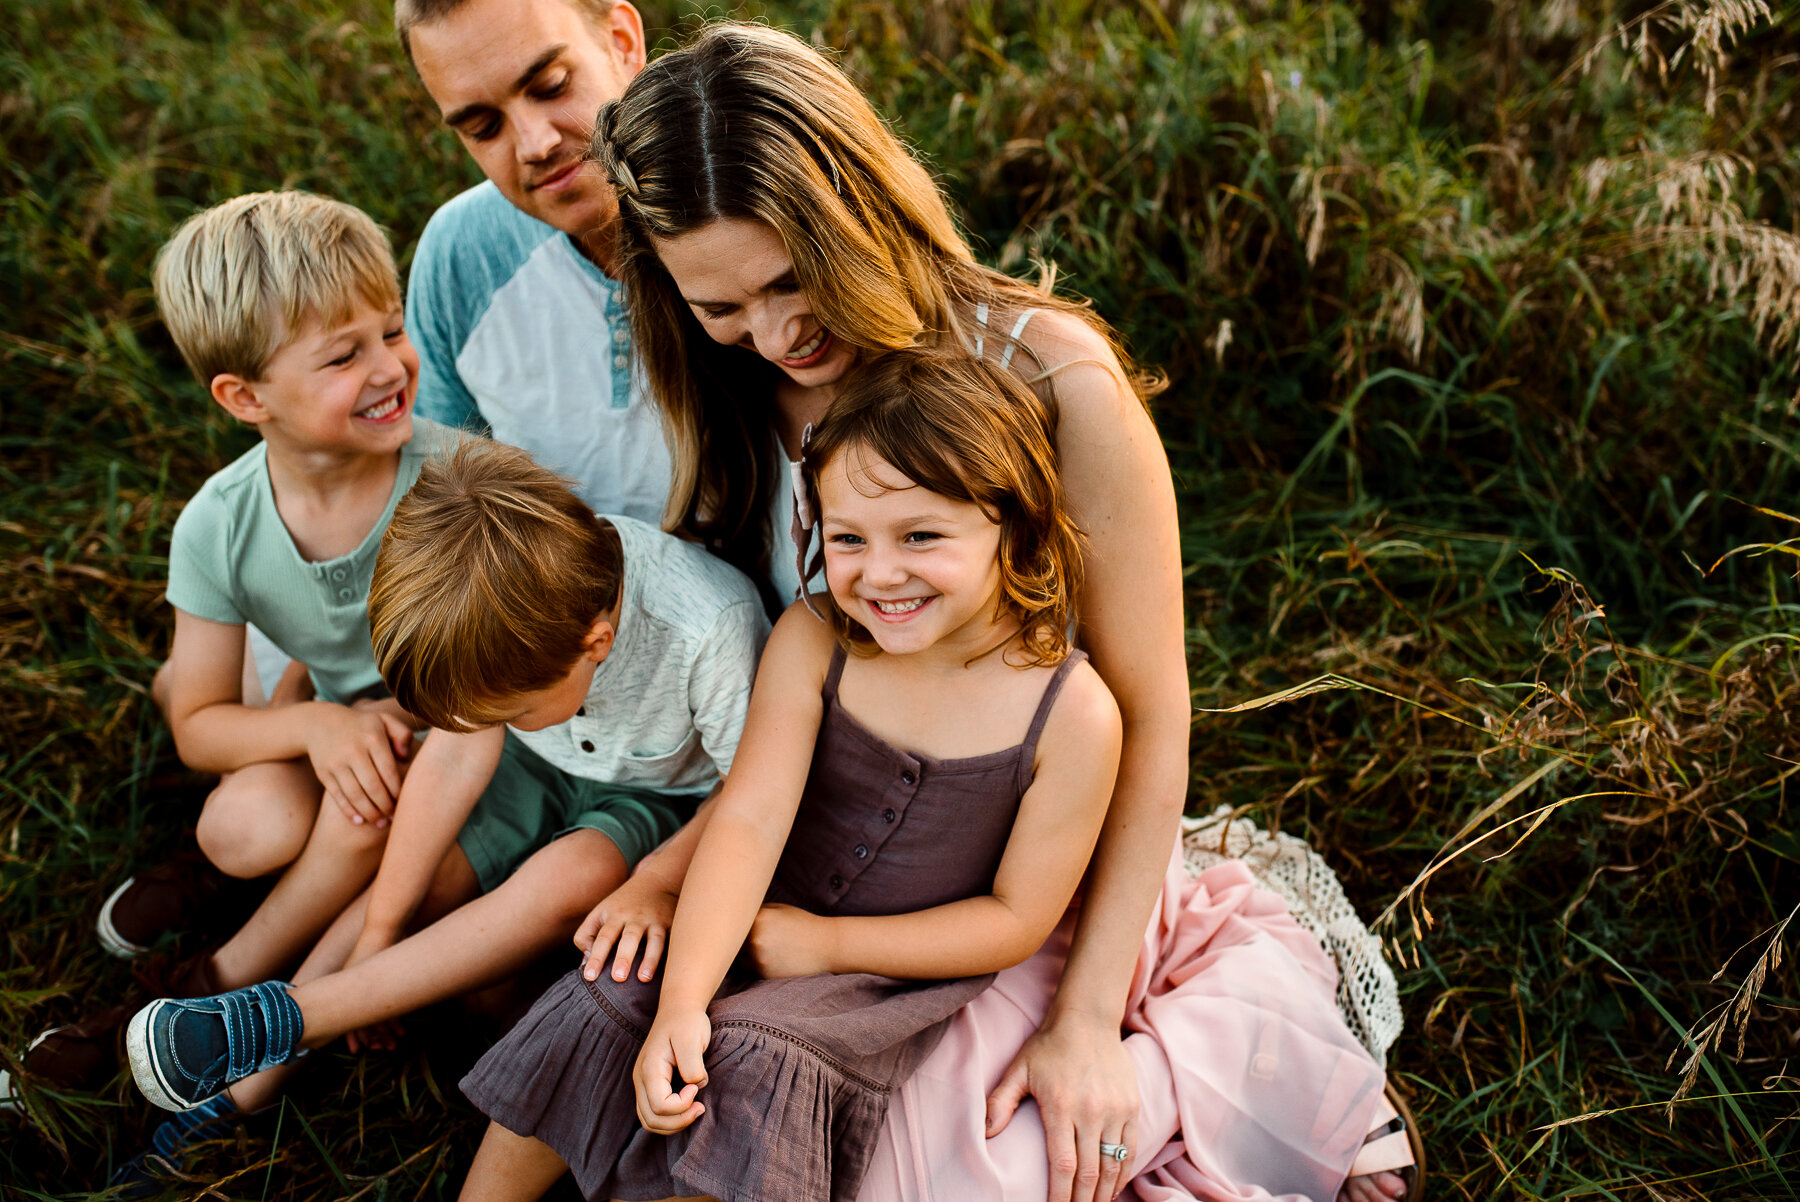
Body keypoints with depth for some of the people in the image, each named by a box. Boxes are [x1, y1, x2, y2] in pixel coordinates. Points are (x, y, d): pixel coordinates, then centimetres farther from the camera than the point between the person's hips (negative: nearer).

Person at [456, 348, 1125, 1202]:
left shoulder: (1073, 713, -19)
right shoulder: (811, 641, -11)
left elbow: (1018, 920, -11)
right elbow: (749, 818, -17)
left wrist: (827, 943, -13)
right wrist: (682, 999, -29)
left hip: (905, 973, -3)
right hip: (764, 921, 3)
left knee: (752, 1058, -27)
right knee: (591, 1018, -14)